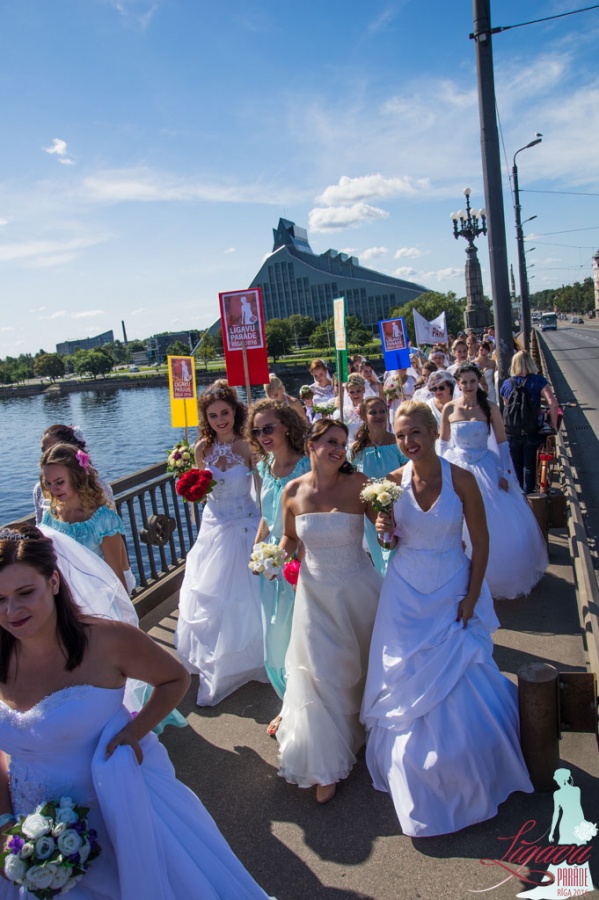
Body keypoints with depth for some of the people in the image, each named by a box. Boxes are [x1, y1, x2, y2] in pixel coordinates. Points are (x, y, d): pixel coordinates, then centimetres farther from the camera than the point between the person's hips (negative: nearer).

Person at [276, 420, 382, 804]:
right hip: (316, 592, 1)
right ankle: (327, 765, 25)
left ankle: (365, 727, 51)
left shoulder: (357, 483, -15)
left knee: (360, 664, 20)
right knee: (323, 674, 7)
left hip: (358, 590, -1)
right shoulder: (293, 492, -7)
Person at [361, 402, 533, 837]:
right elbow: (390, 540, 6)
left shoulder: (462, 479, -12)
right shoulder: (393, 482, -6)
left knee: (460, 685, 3)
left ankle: (470, 776, 31)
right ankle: (417, 776, 35)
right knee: (409, 684, 10)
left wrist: (472, 596, -9)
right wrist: (384, 532, -17)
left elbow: (481, 542, -6)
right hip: (405, 592, 2)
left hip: (453, 592, -2)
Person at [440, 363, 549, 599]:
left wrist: (505, 473, -7)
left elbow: (502, 443, -3)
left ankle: (502, 577, 27)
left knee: (499, 524, 4)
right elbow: (443, 442, 6)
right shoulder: (449, 409, -5)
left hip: (485, 469, 0)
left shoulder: (490, 408, -7)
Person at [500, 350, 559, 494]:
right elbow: (553, 403, -19)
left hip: (512, 432, 3)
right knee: (529, 466, 8)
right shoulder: (538, 381, -9)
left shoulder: (506, 383, 0)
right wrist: (553, 425, -8)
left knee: (516, 465, 16)